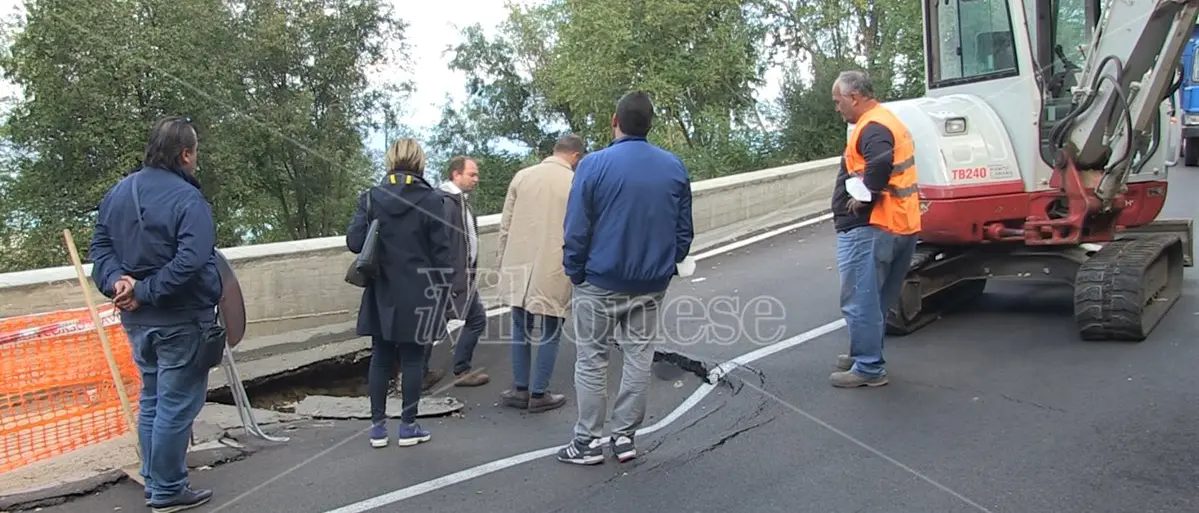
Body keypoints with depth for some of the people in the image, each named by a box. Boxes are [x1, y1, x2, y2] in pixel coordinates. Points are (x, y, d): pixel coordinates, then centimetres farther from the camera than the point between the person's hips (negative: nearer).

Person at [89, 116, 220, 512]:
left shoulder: (117, 192, 9)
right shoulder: (188, 200, -18)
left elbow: (100, 246, 7)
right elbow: (189, 262, -29)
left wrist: (116, 281, -8)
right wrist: (145, 291, -22)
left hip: (136, 318, 8)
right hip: (181, 319, -8)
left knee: (152, 400, 19)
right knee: (176, 405, 2)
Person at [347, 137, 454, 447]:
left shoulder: (370, 198, -2)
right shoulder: (431, 199, -8)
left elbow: (354, 241, -8)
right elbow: (441, 250, -7)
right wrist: (443, 291, 2)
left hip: (383, 294, 2)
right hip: (418, 295, -2)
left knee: (380, 358, 11)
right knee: (412, 359, 6)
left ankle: (378, 426, 16)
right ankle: (408, 426, 13)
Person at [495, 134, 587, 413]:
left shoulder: (522, 176, 4)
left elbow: (505, 224, 5)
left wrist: (502, 261, 14)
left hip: (519, 266, 4)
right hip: (554, 271, -4)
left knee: (521, 328, 16)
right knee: (551, 333, 9)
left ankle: (520, 389, 22)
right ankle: (538, 395, 15)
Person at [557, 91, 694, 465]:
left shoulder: (594, 165, -12)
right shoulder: (675, 167, 1)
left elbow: (576, 229, -11)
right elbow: (684, 230, 5)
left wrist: (574, 274, 0)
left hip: (600, 283, -3)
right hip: (652, 284, 4)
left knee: (591, 360, 8)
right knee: (639, 357, 13)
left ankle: (588, 441, 15)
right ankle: (624, 435, 20)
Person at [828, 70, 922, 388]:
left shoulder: (872, 127, -14)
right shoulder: (888, 121, 20)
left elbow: (880, 163, -34)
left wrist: (864, 198, -21)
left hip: (869, 228, -11)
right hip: (899, 225, 11)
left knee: (859, 300, -4)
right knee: (875, 299, 19)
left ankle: (869, 368, 1)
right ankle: (867, 357, 30)